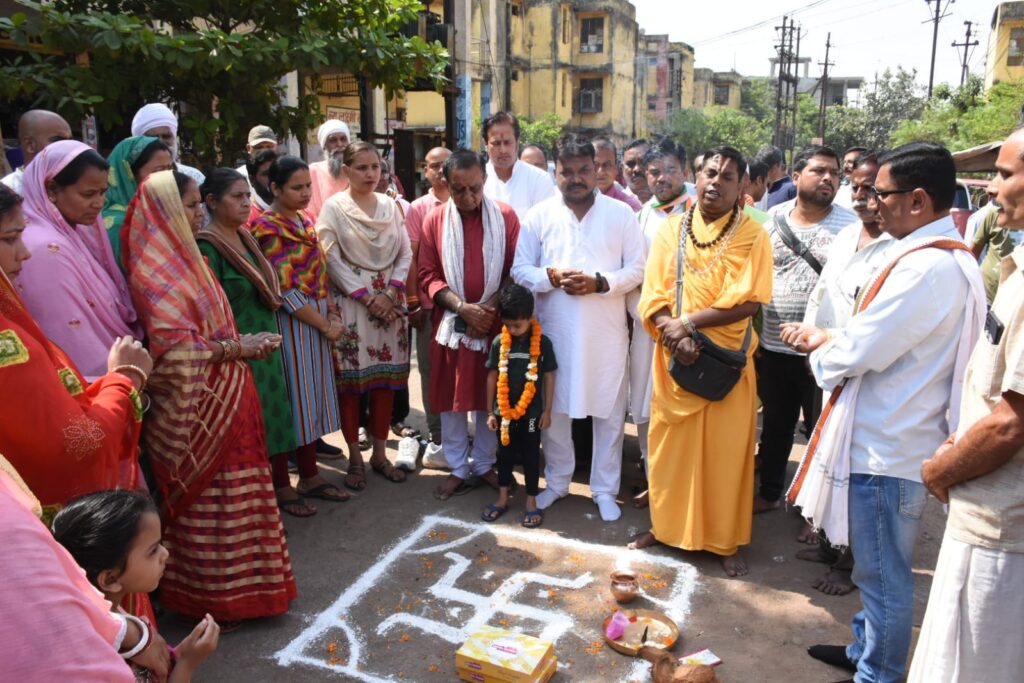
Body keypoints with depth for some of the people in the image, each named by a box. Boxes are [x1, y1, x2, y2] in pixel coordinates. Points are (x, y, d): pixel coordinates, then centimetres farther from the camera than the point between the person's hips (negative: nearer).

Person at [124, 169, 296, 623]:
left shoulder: (186, 258, 11)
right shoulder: (154, 273, -18)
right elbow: (175, 348, -25)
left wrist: (245, 343, 7)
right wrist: (237, 350, -18)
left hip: (222, 399, 9)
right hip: (193, 409, -9)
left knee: (232, 496, 18)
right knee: (208, 502, 4)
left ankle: (236, 582, 34)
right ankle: (214, 597, 21)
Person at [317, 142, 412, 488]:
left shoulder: (390, 205, 9)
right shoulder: (333, 207, -2)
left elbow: (405, 253, 6)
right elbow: (331, 259, -8)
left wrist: (390, 293, -8)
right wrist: (366, 296, -13)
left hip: (389, 300, 4)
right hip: (350, 302, -3)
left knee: (387, 377, 6)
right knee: (350, 380, 0)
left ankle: (379, 453, 19)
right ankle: (355, 458, 13)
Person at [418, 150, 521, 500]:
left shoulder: (506, 216, -2)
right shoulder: (434, 220, -1)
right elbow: (428, 275, -1)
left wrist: (491, 308, -12)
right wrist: (462, 307, -14)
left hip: (494, 323, 0)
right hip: (451, 323, 1)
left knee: (490, 397, 10)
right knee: (451, 399, 8)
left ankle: (485, 465, 27)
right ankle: (458, 470, 22)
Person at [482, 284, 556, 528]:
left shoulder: (542, 343, -9)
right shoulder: (499, 342, -5)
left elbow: (549, 377, -2)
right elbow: (492, 376, 2)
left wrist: (547, 411, -1)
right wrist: (490, 411, 3)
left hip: (531, 412, -2)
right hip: (504, 411, 2)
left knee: (531, 456, 10)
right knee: (505, 454, 15)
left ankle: (531, 502, 24)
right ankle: (502, 498, 29)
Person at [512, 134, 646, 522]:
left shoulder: (620, 213, 2)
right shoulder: (539, 215, 3)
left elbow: (637, 269, 0)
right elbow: (520, 270, 3)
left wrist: (600, 282, -16)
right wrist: (551, 276, -16)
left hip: (607, 332, 0)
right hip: (554, 331, 1)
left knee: (609, 413, 8)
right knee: (554, 410, 11)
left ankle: (605, 489, 25)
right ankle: (556, 481, 31)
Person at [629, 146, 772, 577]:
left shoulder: (752, 235, -4)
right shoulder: (671, 230, 4)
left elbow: (746, 302, -13)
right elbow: (653, 299, -1)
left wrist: (687, 322, -18)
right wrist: (675, 335, -19)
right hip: (673, 359, 3)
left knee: (725, 452, 7)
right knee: (669, 446, 11)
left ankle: (726, 541, 23)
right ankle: (666, 526, 29)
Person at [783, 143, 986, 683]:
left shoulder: (926, 268, -24)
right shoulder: (947, 258, 10)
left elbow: (857, 354, -23)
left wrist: (820, 352, -3)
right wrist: (830, 340, 1)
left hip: (886, 449, -10)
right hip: (895, 440, 10)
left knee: (884, 577, 8)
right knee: (878, 570, 25)